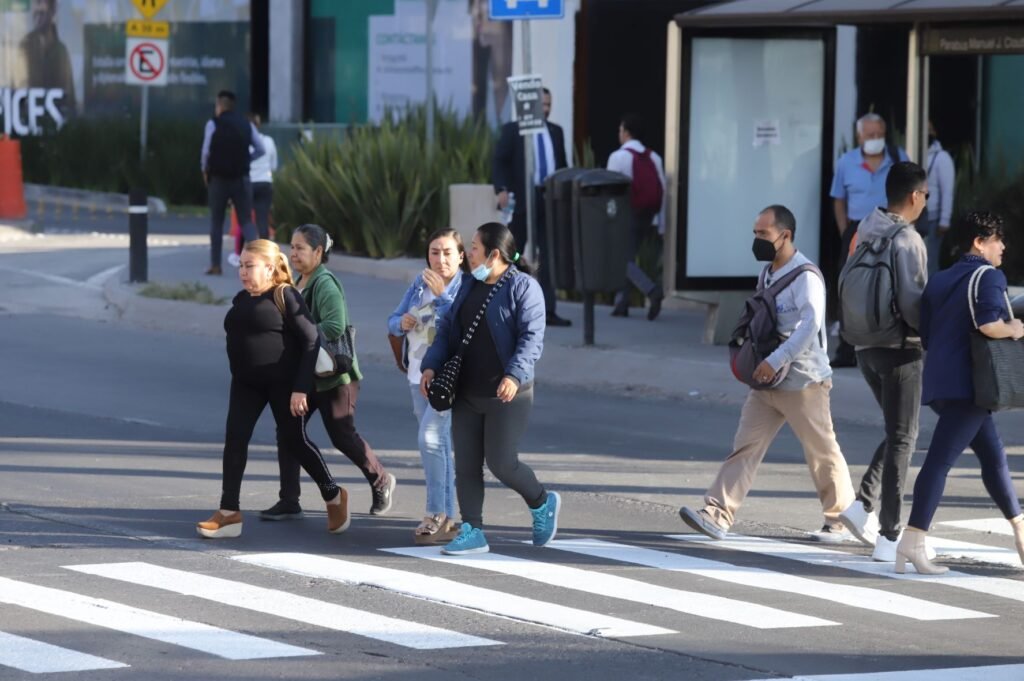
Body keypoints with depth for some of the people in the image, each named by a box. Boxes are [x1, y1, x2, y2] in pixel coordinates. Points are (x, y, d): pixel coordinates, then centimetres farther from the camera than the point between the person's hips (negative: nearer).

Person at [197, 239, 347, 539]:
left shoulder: (284, 296, -11)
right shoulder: (241, 300, 10)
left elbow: (311, 340, -14)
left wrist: (301, 388, -19)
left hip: (283, 381, -6)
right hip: (246, 382, 6)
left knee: (293, 441, 1)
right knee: (235, 438, -6)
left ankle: (333, 497, 23)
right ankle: (229, 513, -5)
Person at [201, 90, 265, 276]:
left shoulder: (213, 124, -6)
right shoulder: (246, 125, 6)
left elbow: (206, 151, -9)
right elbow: (261, 149, 7)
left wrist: (205, 170, 9)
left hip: (218, 178, -2)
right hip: (241, 178, 2)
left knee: (216, 222, 10)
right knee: (246, 220, 2)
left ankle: (215, 265, 11)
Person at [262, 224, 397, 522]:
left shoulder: (325, 285, -19)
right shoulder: (299, 282, 9)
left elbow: (334, 327, -29)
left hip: (333, 374, -8)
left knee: (342, 436, 3)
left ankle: (381, 482, 26)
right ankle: (289, 502, 3)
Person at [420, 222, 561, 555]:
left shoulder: (523, 287, -10)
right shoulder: (469, 285, 13)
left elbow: (532, 337, -18)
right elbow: (448, 328, 15)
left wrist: (515, 375, -32)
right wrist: (432, 365, 0)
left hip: (505, 394, -7)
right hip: (467, 393, 7)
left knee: (501, 463, -5)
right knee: (466, 465, 4)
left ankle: (543, 504, 21)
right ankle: (472, 532, 9)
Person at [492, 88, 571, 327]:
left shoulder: (556, 132, 13)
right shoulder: (512, 130, 0)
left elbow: (562, 165, 16)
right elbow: (500, 162, -5)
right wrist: (501, 189, -20)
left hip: (550, 199, 3)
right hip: (521, 199, -3)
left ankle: (548, 311, -8)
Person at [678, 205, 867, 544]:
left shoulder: (805, 276, -15)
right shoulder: (768, 273, 12)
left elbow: (810, 325, -26)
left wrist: (775, 362, -30)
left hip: (802, 382, -8)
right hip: (767, 381, 8)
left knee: (822, 453, 3)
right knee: (745, 447, -1)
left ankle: (841, 521, 16)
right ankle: (717, 516, -8)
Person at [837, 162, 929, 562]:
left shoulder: (866, 233, 7)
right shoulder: (906, 240, -16)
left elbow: (848, 290, 12)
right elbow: (912, 302, -21)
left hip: (866, 347, 7)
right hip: (901, 349, -7)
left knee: (897, 434, 20)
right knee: (901, 440, 1)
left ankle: (865, 503, 5)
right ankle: (889, 536, 0)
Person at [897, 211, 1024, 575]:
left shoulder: (939, 281, 17)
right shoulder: (989, 276, -7)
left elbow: (926, 334, 17)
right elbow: (989, 324, -23)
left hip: (941, 381, 9)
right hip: (968, 384, -9)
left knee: (993, 455, 18)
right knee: (940, 460, -13)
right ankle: (912, 542, -20)